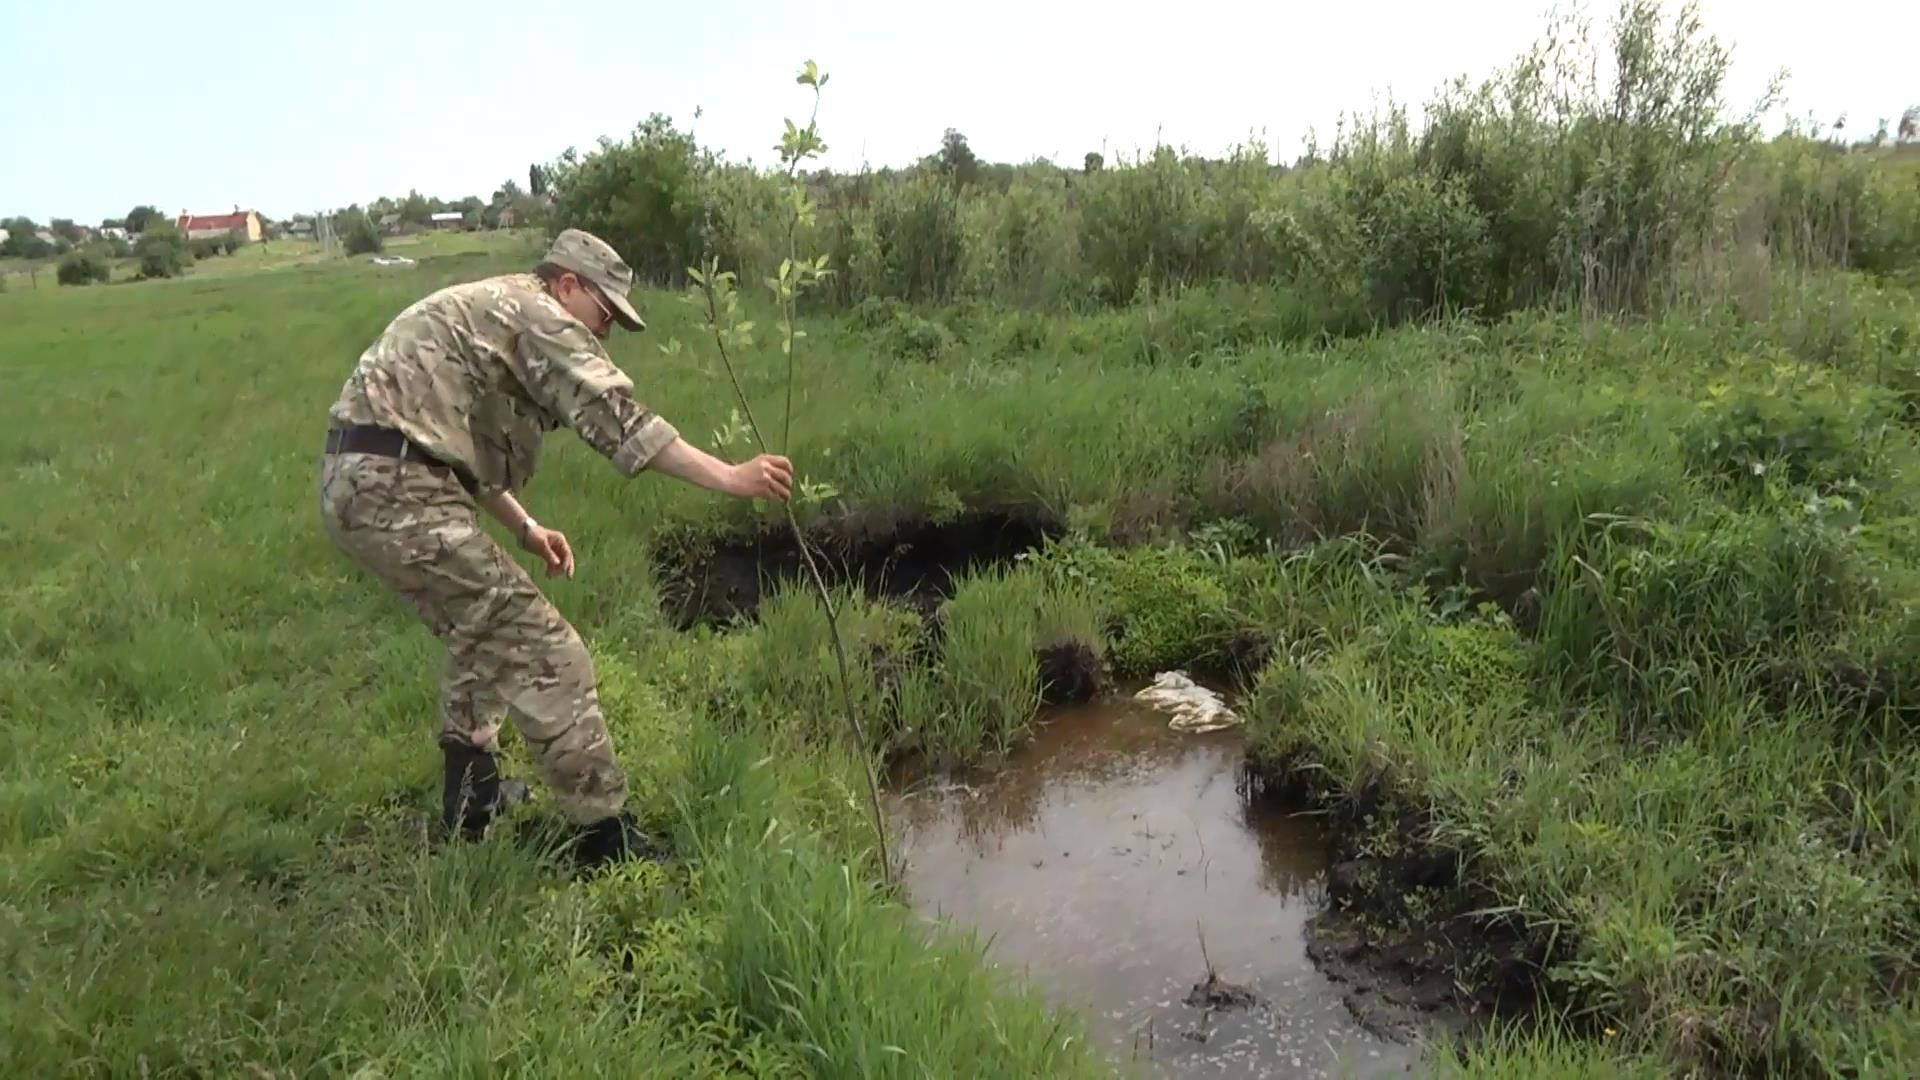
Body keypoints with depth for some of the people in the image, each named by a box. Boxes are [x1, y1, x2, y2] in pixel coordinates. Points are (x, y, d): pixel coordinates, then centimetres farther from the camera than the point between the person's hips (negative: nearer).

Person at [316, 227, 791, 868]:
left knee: (478, 629, 27)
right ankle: (604, 833, -2)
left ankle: (470, 792, 35)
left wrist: (524, 527, 29)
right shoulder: (535, 313, -5)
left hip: (354, 486, 11)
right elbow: (615, 418, -17)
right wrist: (729, 478, -21)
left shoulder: (480, 310, 27)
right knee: (542, 652, -7)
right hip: (396, 495, -11)